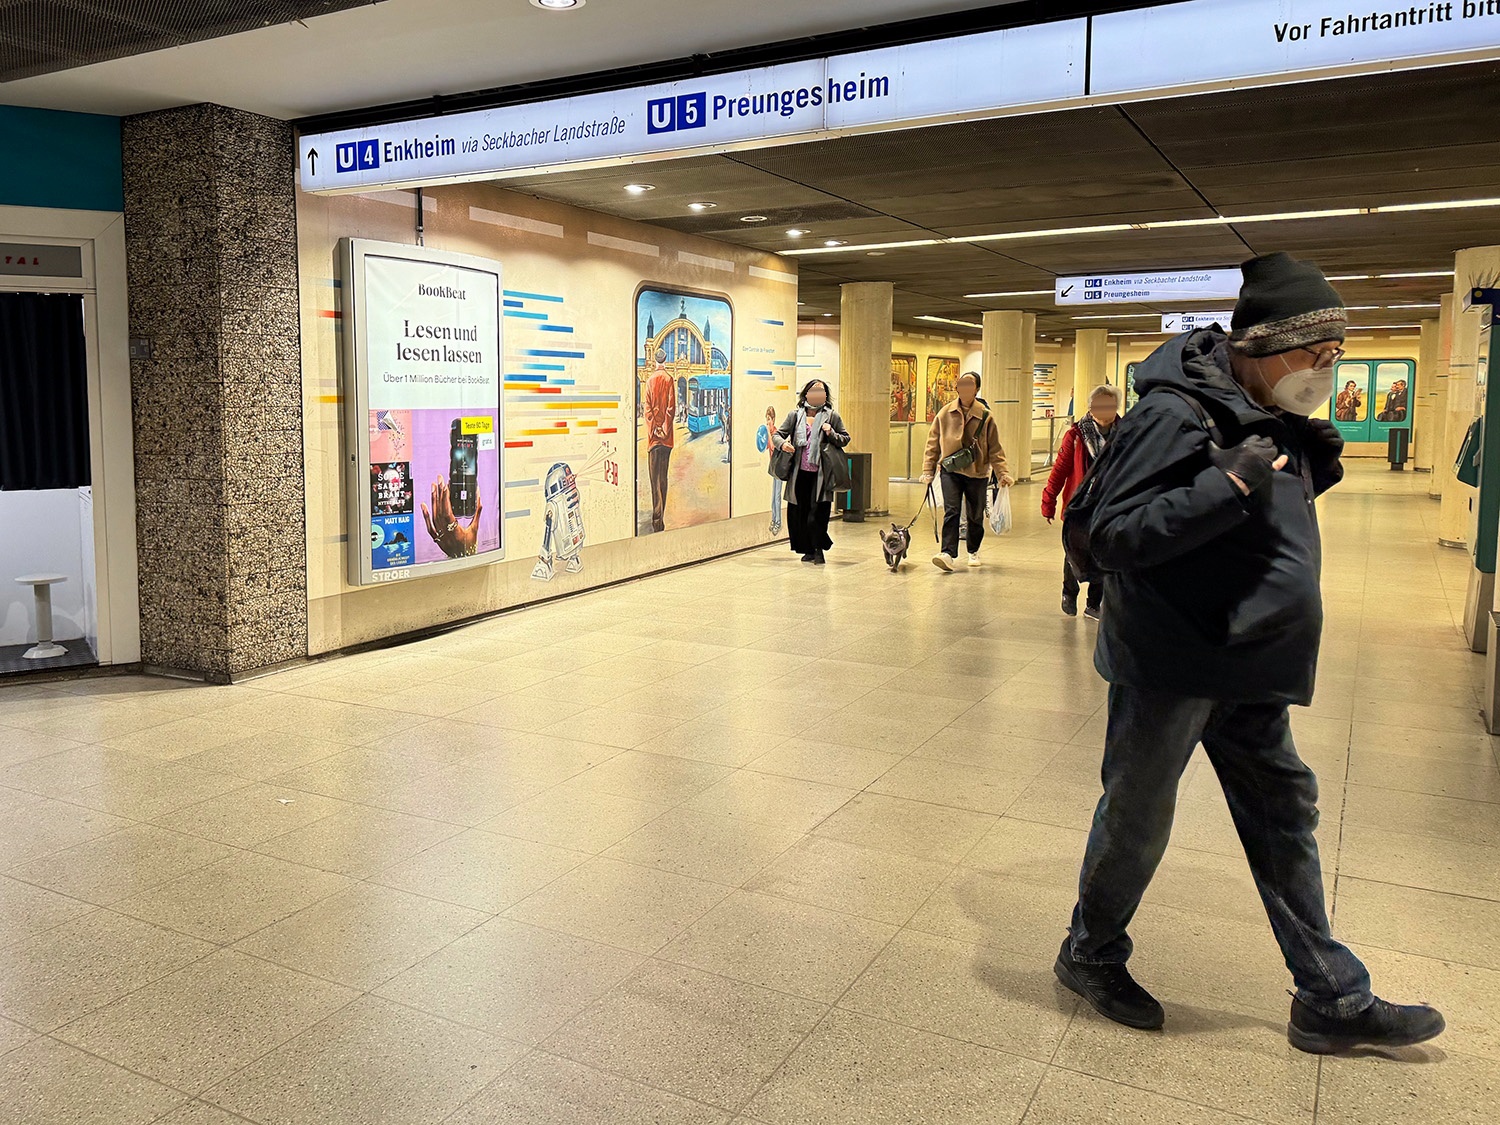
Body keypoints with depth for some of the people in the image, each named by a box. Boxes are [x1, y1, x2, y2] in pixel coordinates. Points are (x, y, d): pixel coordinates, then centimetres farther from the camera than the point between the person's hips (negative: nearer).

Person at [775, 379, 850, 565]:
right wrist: (783, 443, -11)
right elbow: (778, 434, 12)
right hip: (800, 473, 2)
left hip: (821, 473, -2)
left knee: (818, 512, -8)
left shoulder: (832, 416, 7)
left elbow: (846, 439, 10)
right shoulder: (795, 415, 11)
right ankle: (808, 550, 18)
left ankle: (819, 549, 6)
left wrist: (831, 434, -10)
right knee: (800, 511, 5)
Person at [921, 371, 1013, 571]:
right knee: (951, 512, -13)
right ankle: (949, 554, -18)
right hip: (950, 471, 0)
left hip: (977, 473, 0)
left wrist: (1002, 473, -7)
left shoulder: (985, 416, -3)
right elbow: (933, 443, 7)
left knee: (976, 515, 12)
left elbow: (995, 448, 0)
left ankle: (973, 551, 31)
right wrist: (928, 470, 4)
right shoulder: (945, 414, 0)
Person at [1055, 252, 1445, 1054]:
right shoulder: (1175, 415, -20)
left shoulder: (1267, 415, 8)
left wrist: (1310, 474, 1)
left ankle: (1331, 1000, 30)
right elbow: (1113, 535, -25)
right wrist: (1229, 485, -30)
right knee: (1136, 818, 8)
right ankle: (1091, 956, 31)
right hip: (1170, 663, -9)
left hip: (1247, 664, 9)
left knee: (1283, 816, 16)